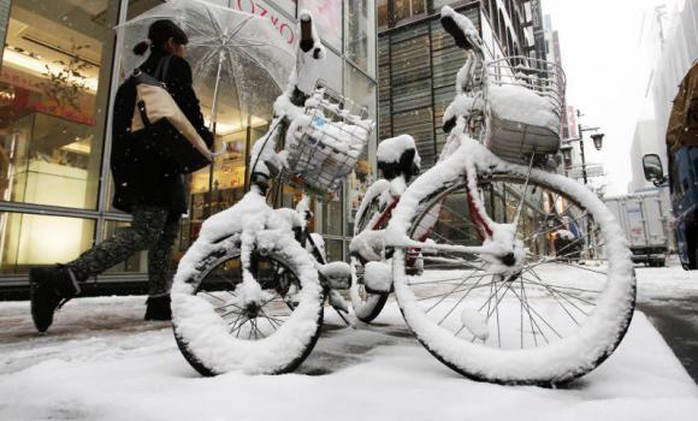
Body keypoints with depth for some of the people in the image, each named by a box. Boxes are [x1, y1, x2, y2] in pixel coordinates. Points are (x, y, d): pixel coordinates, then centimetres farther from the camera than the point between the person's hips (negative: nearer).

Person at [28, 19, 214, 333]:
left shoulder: (142, 72, 28)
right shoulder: (176, 66, 4)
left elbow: (124, 116, 21)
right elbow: (187, 109, -10)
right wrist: (205, 137, 6)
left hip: (134, 159, 9)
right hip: (156, 159, -9)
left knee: (168, 230, 11)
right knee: (145, 233, -16)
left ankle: (160, 301, 11)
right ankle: (61, 279, -26)